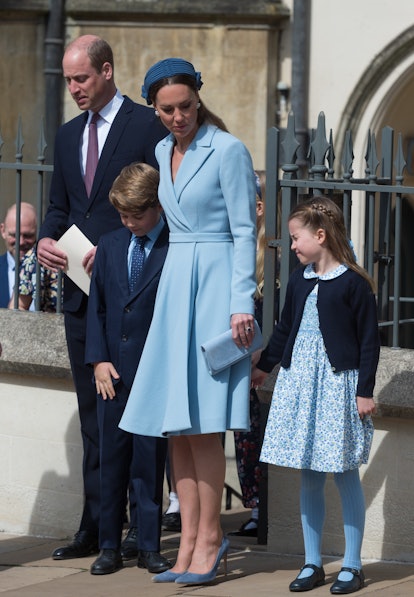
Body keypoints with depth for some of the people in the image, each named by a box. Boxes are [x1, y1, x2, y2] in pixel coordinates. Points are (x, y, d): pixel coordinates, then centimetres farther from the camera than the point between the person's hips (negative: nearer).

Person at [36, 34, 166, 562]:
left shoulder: (147, 126, -5)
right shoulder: (68, 135, 17)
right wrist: (44, 241, 0)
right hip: (80, 289, 7)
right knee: (92, 414, 9)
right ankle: (95, 529, 12)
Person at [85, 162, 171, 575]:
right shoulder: (109, 246, 10)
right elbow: (96, 305, 11)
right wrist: (99, 359, 1)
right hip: (113, 371, 4)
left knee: (150, 461, 1)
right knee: (111, 460, 7)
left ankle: (149, 546, 10)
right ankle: (109, 546, 14)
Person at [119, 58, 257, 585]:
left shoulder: (228, 151, -8)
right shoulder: (163, 152, 13)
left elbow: (245, 231, -10)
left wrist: (242, 304, -15)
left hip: (215, 286, -7)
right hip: (174, 284, 7)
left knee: (201, 421, -9)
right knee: (176, 422, 3)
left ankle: (209, 540, -2)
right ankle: (190, 541, 6)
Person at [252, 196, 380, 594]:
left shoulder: (354, 284, -9)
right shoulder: (299, 280, 9)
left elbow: (369, 340, -8)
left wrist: (365, 391, -10)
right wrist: (262, 368, 22)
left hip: (339, 382, -6)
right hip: (299, 381, 6)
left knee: (345, 475, 1)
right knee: (309, 478, 9)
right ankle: (312, 564, 15)